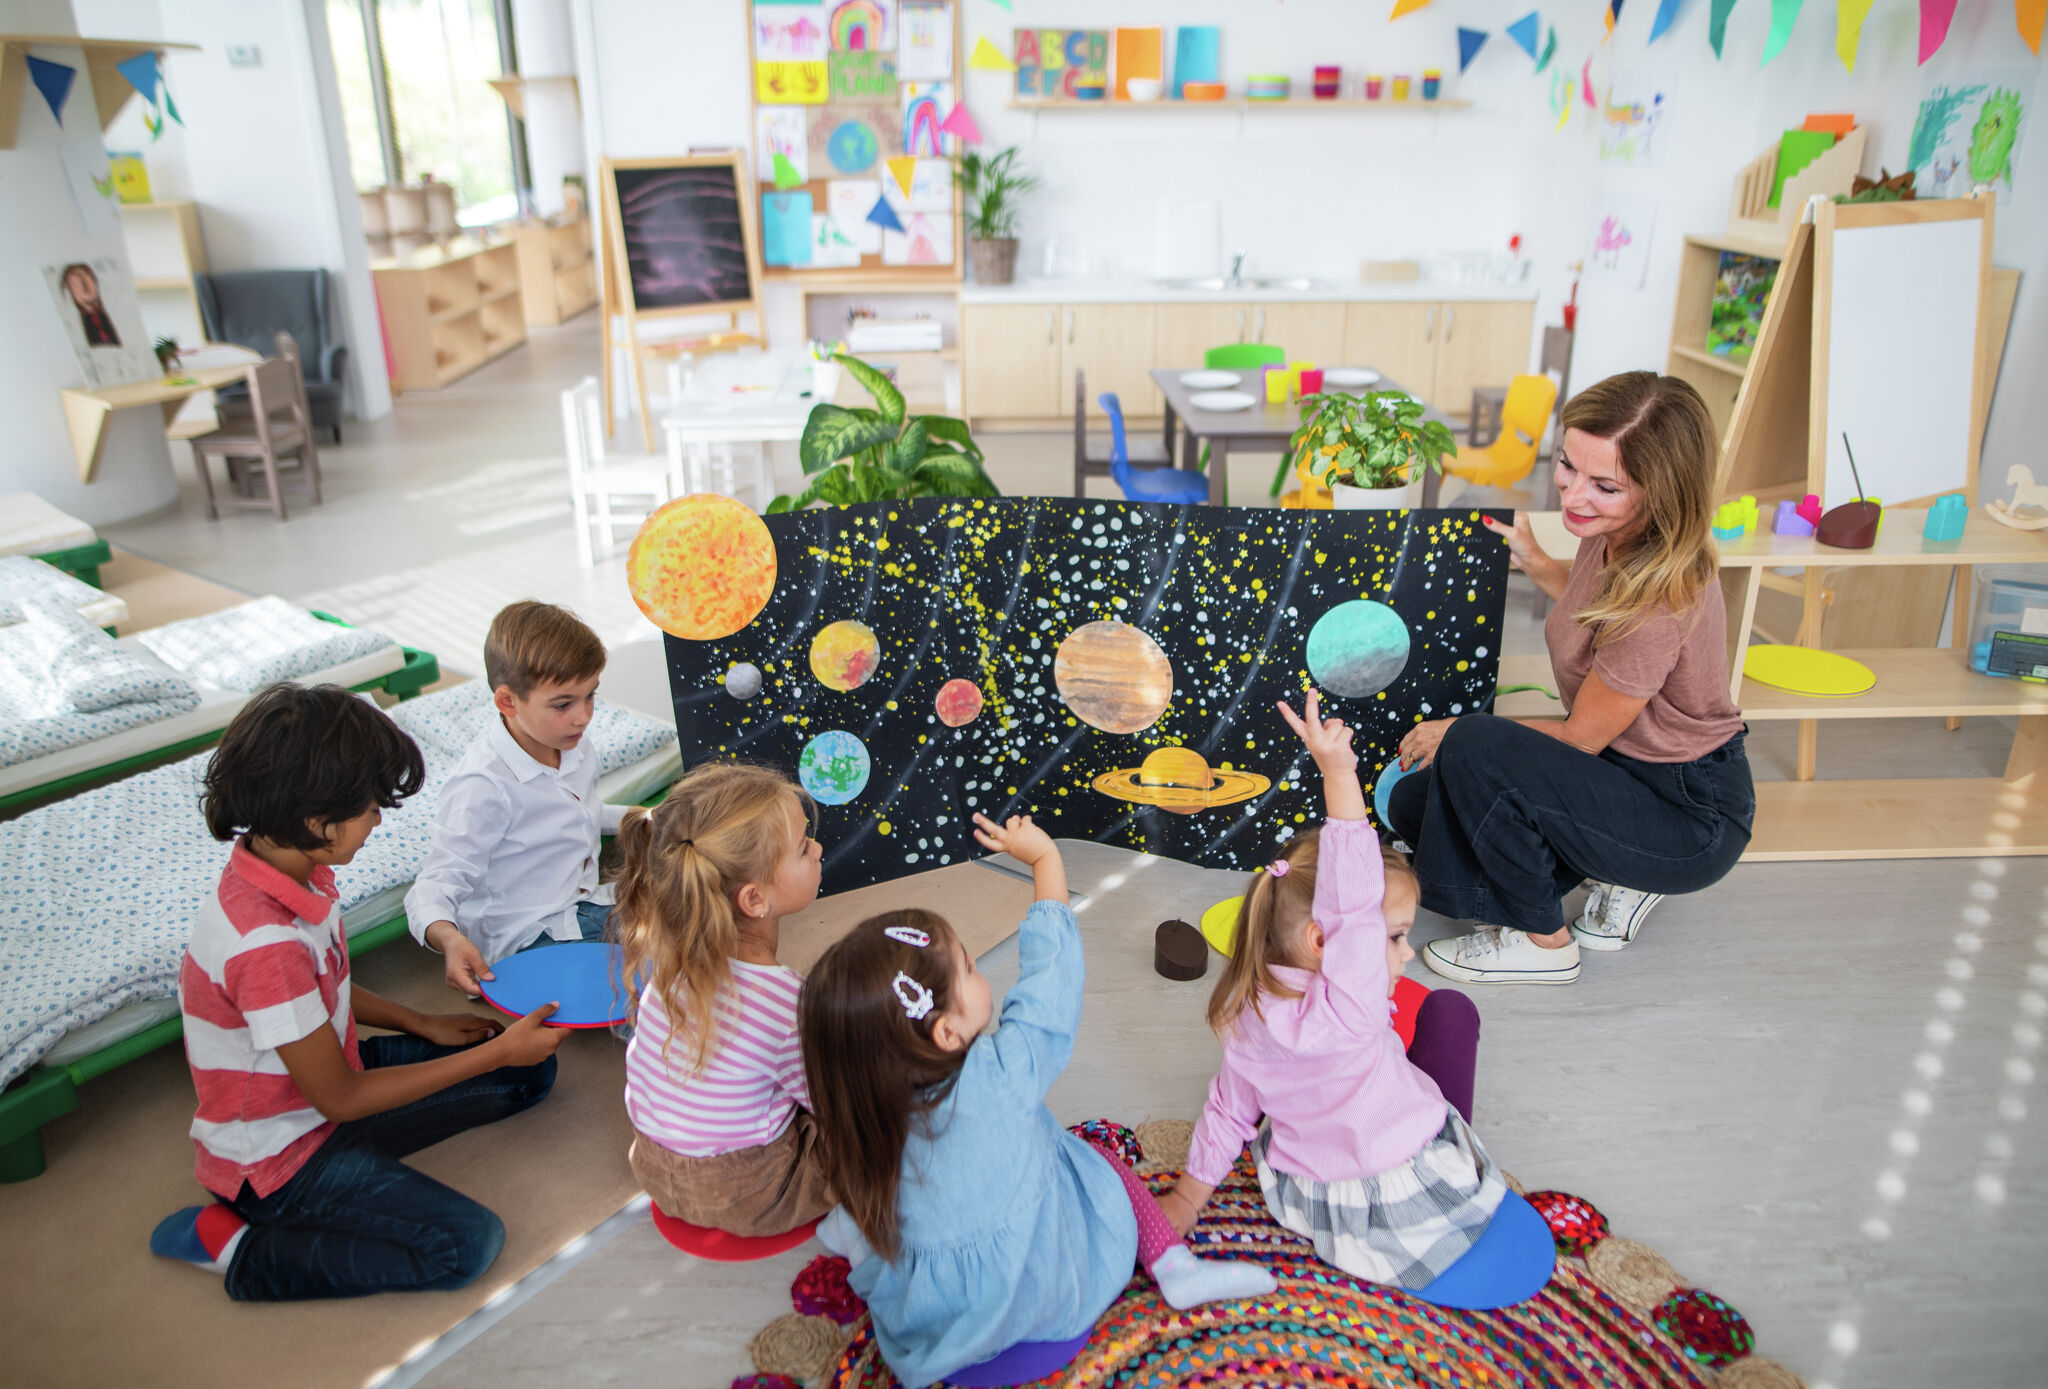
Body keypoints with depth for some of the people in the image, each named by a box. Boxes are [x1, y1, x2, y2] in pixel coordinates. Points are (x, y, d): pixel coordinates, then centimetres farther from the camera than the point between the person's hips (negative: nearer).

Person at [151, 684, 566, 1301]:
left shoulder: (294, 871, -8)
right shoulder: (264, 943, -35)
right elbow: (339, 1098, -24)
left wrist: (424, 1024, 7)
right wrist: (496, 1053, -20)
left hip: (324, 1078, 9)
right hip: (279, 1156, -8)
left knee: (530, 1073, 6)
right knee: (464, 1244, -20)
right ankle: (238, 1250, -4)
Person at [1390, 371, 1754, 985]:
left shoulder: (1662, 597, -32)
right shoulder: (1615, 536, -6)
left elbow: (1582, 738, -19)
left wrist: (1459, 733, -9)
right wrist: (1535, 563, 14)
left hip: (1691, 819, -9)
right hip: (1628, 768, 9)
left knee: (1473, 751, -29)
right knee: (1415, 804, 2)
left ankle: (1545, 945, -6)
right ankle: (1622, 882, 12)